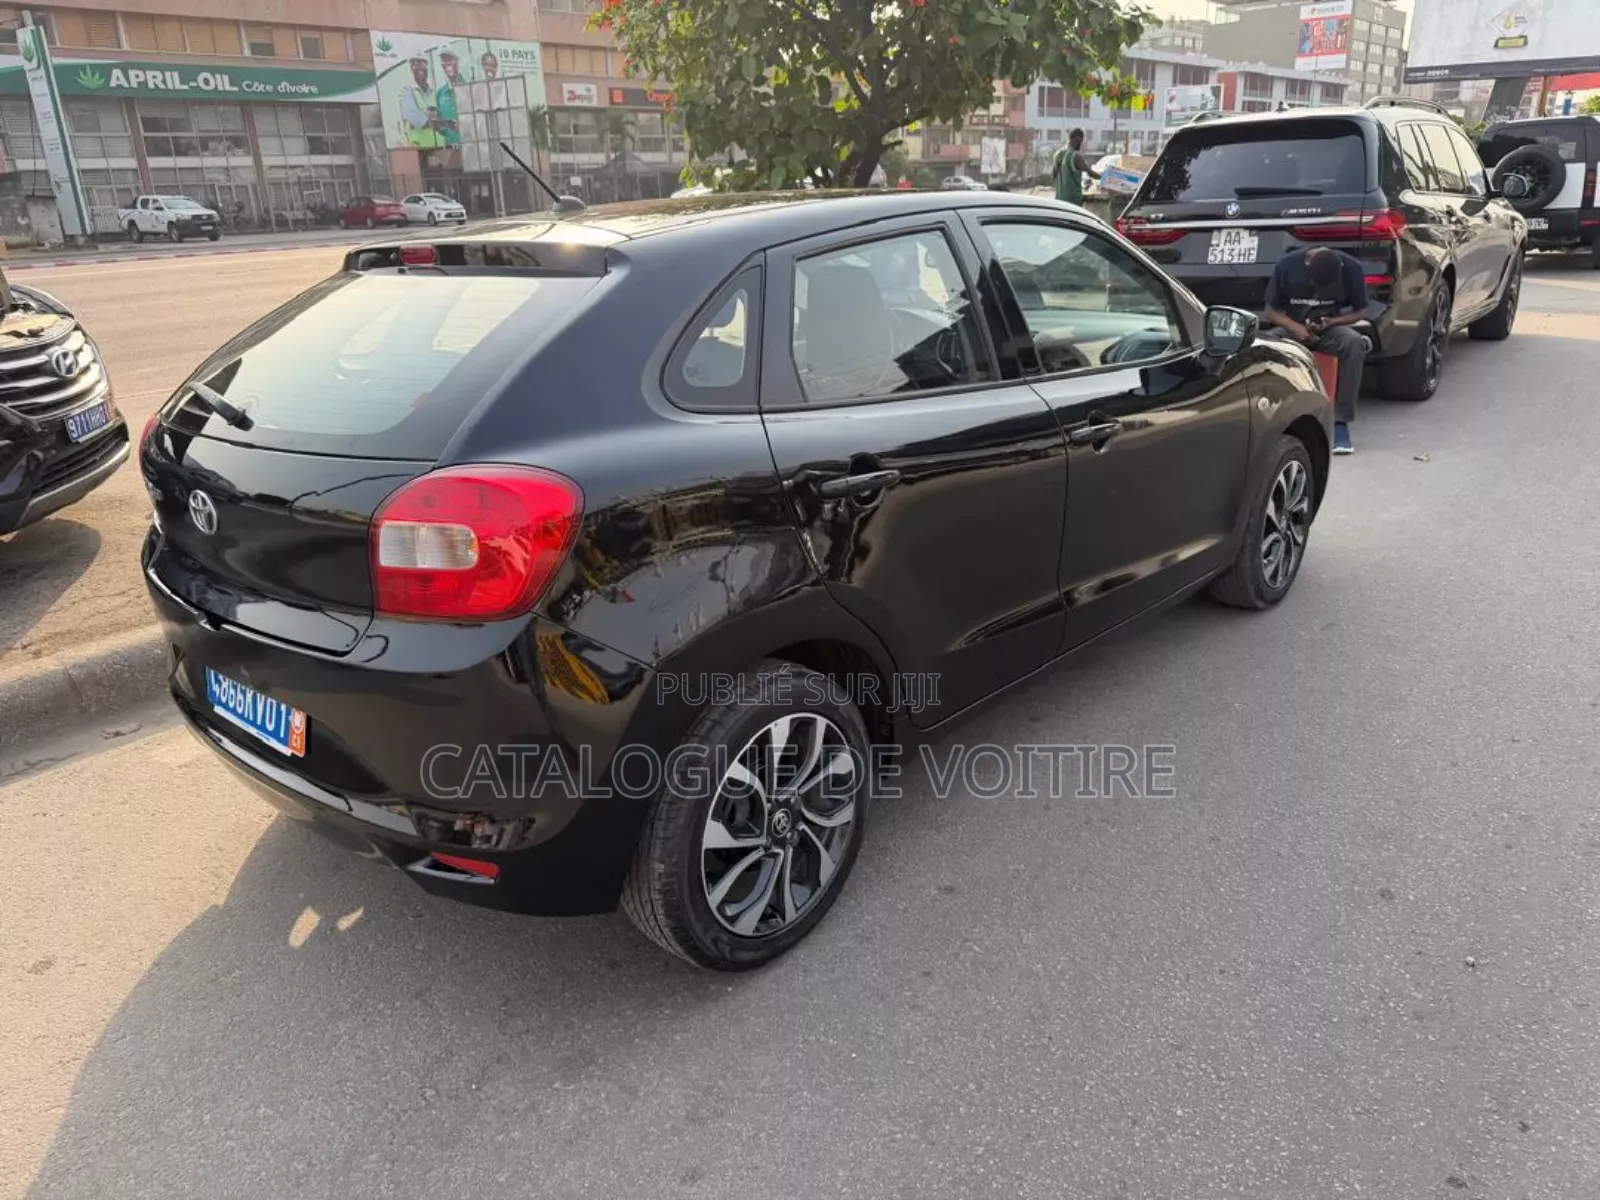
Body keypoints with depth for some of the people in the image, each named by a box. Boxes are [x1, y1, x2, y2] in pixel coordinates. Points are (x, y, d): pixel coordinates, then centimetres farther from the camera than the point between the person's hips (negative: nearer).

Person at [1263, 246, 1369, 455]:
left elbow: (1360, 312, 2)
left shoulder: (1351, 268, -9)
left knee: (1355, 342, -35)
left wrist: (1331, 322, -18)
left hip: (1330, 328, 0)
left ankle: (1340, 421, -31)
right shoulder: (1288, 264, -11)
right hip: (1293, 327, 0)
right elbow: (1272, 311, -3)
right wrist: (1295, 327, -21)